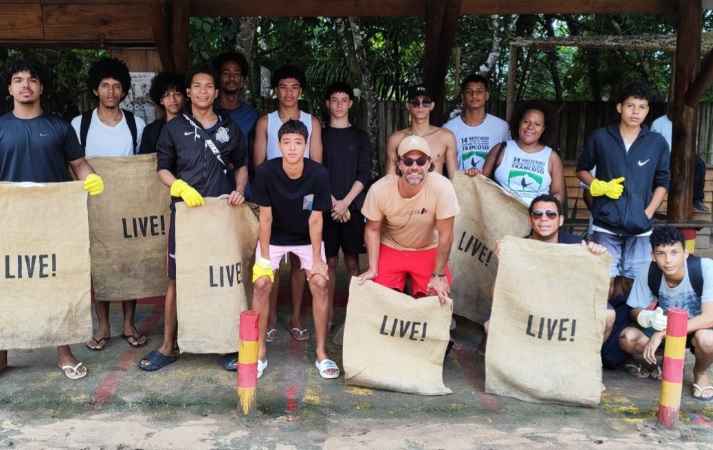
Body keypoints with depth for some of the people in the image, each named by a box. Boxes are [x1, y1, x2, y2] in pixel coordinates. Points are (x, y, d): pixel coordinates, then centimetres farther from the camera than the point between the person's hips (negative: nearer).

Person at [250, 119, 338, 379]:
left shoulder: (319, 174, -23)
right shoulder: (265, 172, -24)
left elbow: (315, 220, -16)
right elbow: (265, 217, -16)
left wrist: (317, 259, -14)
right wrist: (264, 257, -14)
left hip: (307, 238, 0)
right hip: (274, 237, 0)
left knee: (320, 283, -12)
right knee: (262, 284, -13)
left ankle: (322, 353, 2)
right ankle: (260, 352, 3)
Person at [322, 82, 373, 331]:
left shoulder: (360, 137, 8)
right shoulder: (320, 135, 7)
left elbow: (364, 173, 1)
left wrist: (345, 202, -10)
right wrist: (332, 202, -9)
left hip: (353, 207, 0)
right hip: (326, 207, 0)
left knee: (352, 261, 1)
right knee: (329, 261, 2)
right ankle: (329, 314, 9)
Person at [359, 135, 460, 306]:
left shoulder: (442, 188, -30)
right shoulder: (379, 189, -24)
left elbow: (445, 235, -21)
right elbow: (373, 229, -8)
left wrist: (439, 275, -16)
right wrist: (373, 268, -12)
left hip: (428, 250, 0)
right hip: (391, 248, 1)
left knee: (437, 299, -12)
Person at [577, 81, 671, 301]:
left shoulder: (658, 143, 3)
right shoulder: (600, 137, 0)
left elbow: (662, 182, 10)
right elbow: (581, 169, 10)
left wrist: (648, 213, -1)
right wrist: (600, 186, -8)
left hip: (639, 227, 2)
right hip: (605, 225, -1)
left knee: (631, 282, 7)